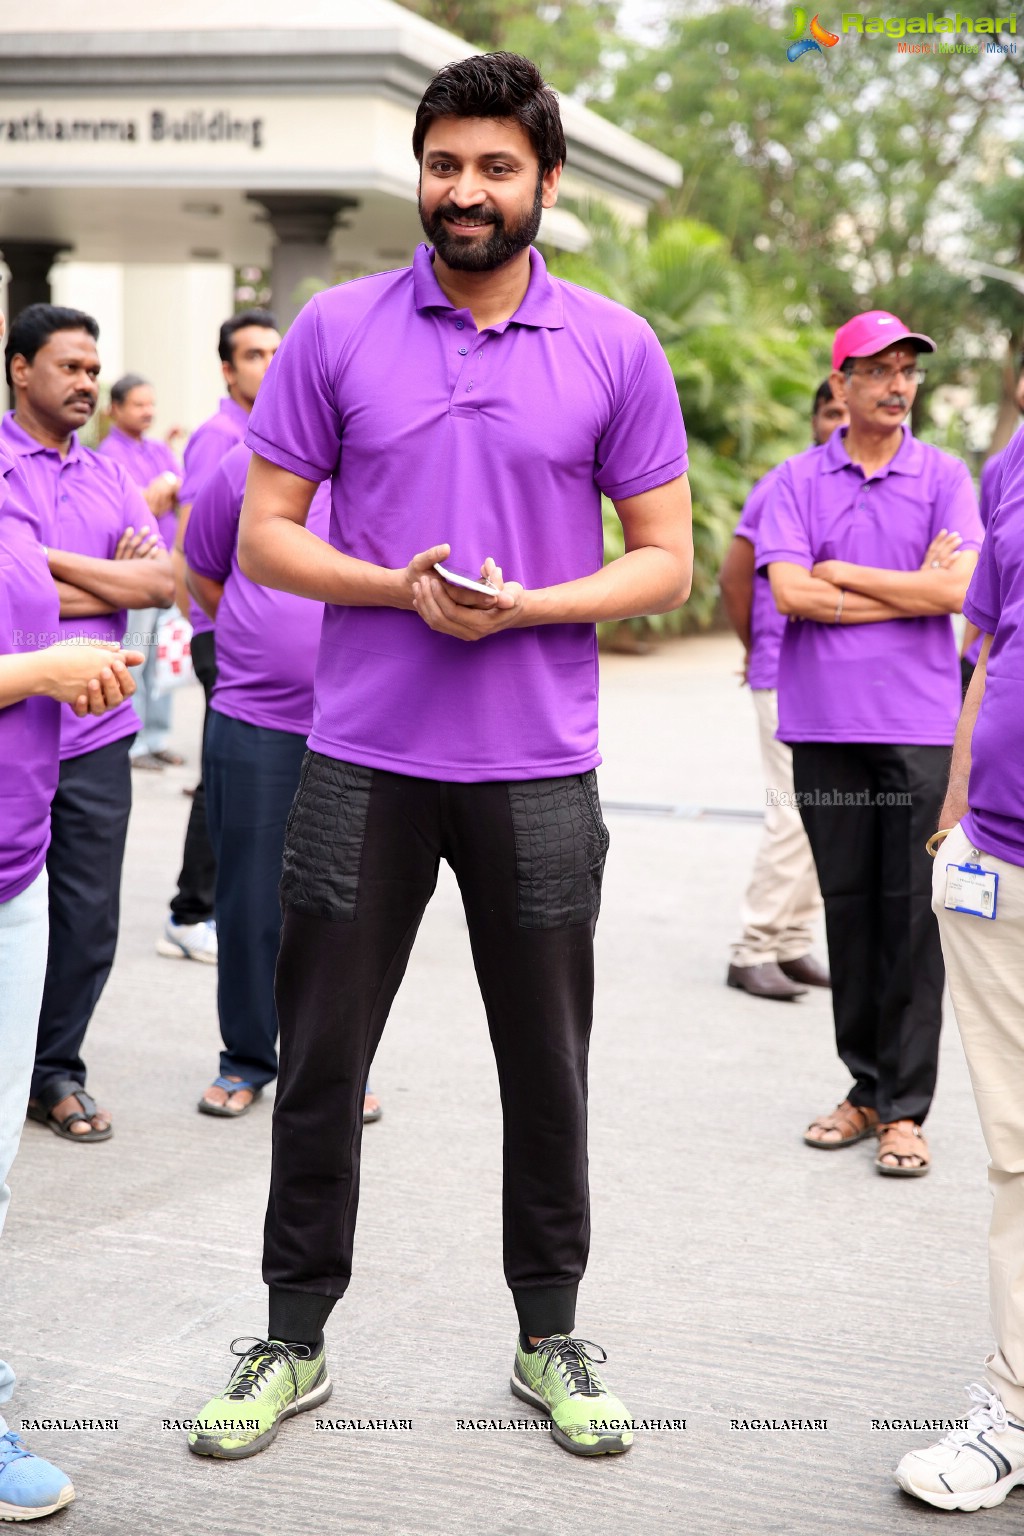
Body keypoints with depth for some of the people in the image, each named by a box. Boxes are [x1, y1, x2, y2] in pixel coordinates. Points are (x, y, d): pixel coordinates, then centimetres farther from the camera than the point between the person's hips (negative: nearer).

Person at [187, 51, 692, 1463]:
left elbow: (665, 561, 3)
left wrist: (531, 604, -15)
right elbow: (263, 538, 2)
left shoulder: (617, 350, 1)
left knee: (548, 1067, 10)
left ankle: (550, 1336, 28)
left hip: (540, 768, 0)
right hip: (363, 760, 0)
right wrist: (398, 587, -16)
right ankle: (296, 1340, 24)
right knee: (320, 1060, 8)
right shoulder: (337, 331, 1)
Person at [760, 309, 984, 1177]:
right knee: (848, 908, 7)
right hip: (825, 724, 1)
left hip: (920, 725, -1)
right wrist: (911, 588, -6)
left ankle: (906, 1108, 4)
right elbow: (790, 592, -8)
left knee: (913, 913, -2)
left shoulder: (944, 478, 5)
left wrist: (842, 574, -5)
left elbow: (959, 590, -8)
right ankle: (867, 1088, 17)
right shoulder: (797, 481, 6)